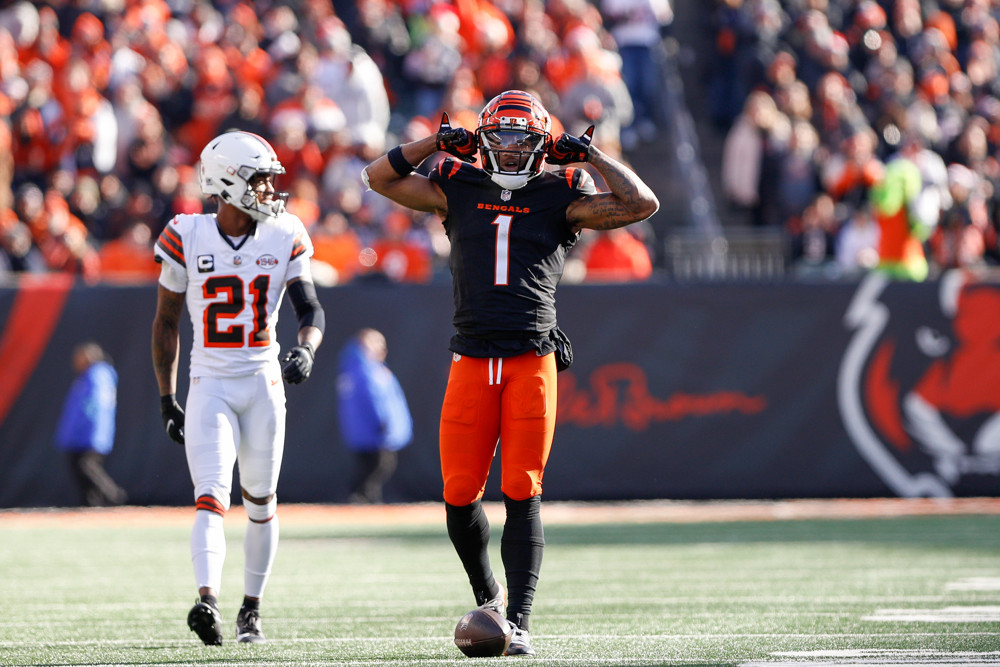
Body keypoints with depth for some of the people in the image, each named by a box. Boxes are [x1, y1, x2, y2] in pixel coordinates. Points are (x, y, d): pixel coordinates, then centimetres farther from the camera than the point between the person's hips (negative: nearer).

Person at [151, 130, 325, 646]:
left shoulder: (284, 238, 1)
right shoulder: (187, 239, -4)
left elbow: (311, 310, -2)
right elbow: (166, 323, 5)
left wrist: (305, 349, -25)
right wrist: (166, 399, 5)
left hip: (263, 384, 3)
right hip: (209, 385, -2)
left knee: (260, 501, 10)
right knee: (211, 499, -18)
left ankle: (251, 609, 23)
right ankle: (208, 601, -32)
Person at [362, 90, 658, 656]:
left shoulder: (561, 196, 7)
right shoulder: (457, 189, 12)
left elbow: (642, 205, 1)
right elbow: (379, 177, 14)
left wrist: (588, 155, 3)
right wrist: (439, 143, 8)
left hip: (533, 361, -2)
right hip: (472, 360, 2)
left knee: (523, 494, -8)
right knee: (460, 495, -1)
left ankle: (518, 622, -7)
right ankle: (487, 595, 24)